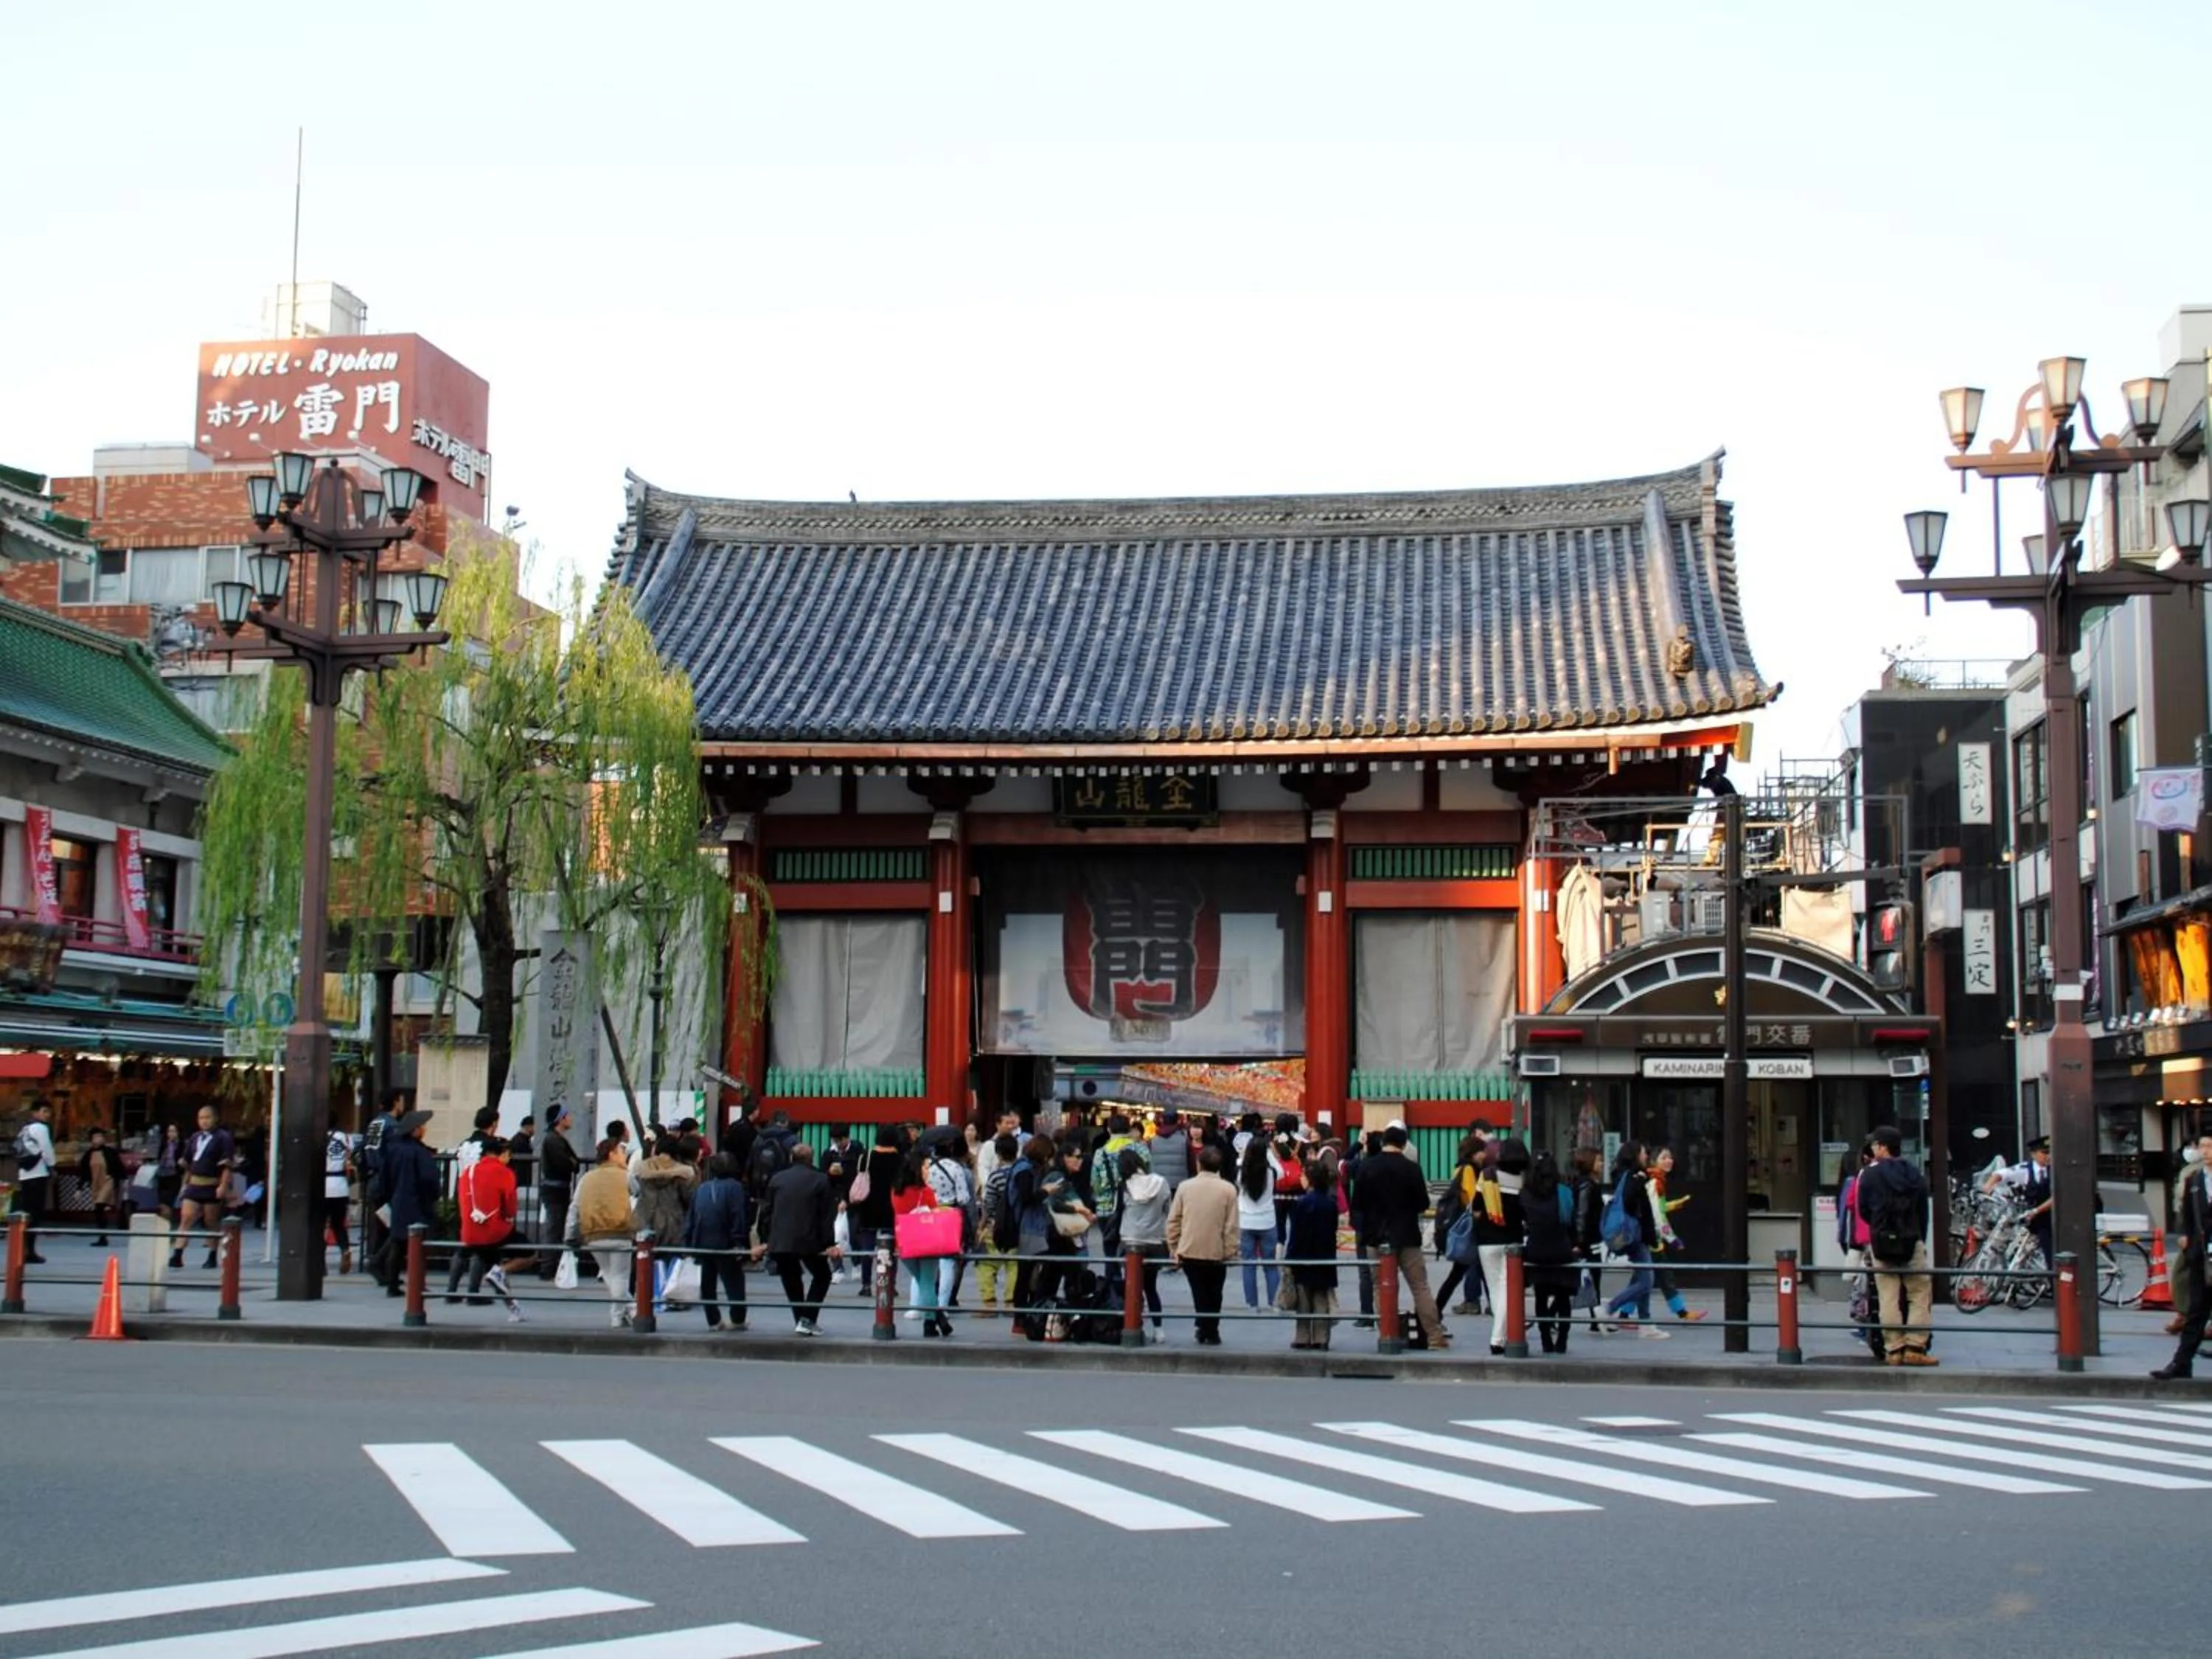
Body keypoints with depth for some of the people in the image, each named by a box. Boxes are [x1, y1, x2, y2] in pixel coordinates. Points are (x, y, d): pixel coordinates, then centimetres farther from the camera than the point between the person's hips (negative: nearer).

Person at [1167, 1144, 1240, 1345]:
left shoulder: (1185, 1187, -1)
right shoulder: (1228, 1190, -7)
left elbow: (1173, 1221, 1)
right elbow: (1231, 1226, -9)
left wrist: (1174, 1249, 8)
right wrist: (1230, 1252, -1)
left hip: (1189, 1252, 1)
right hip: (1216, 1253, -1)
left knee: (1199, 1293, 10)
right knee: (1214, 1296, 14)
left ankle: (1205, 1331, 7)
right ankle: (1210, 1333, 15)